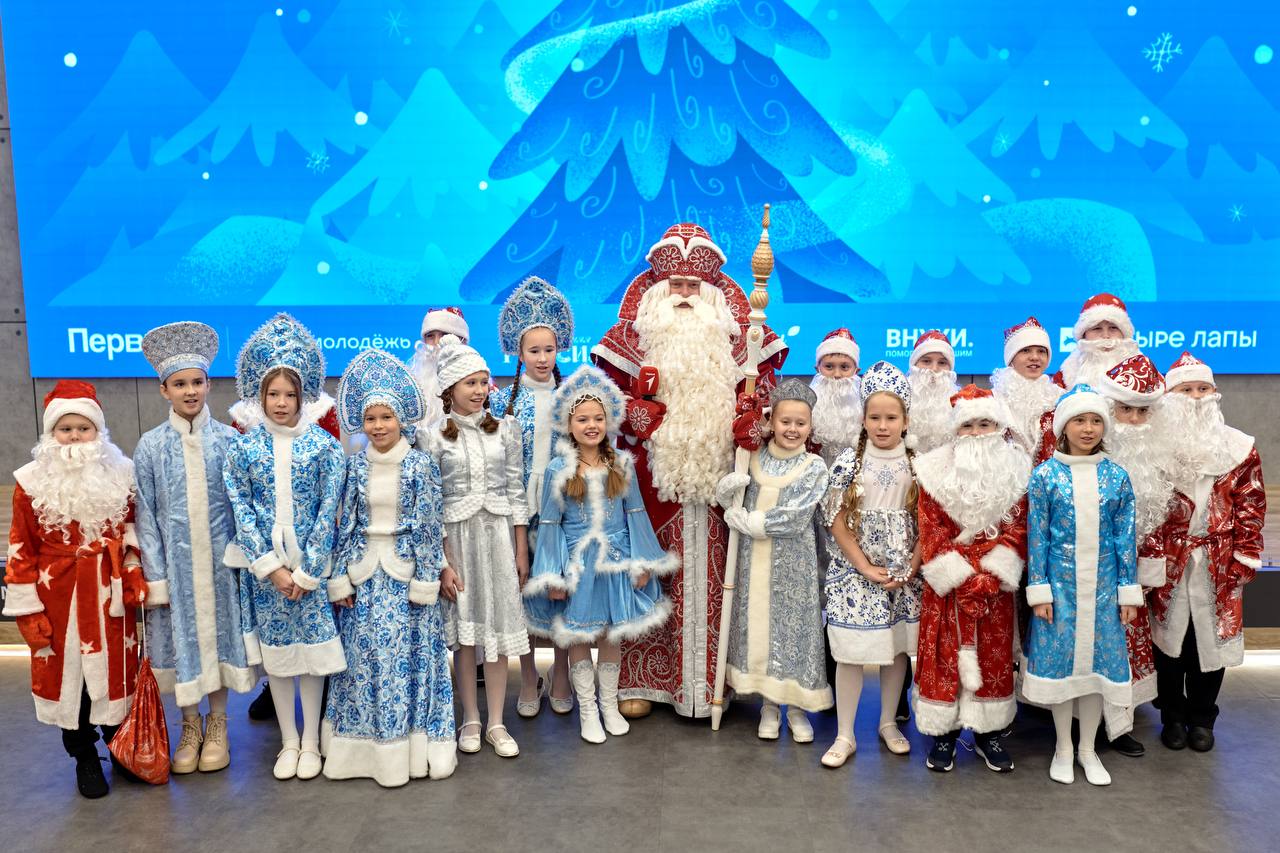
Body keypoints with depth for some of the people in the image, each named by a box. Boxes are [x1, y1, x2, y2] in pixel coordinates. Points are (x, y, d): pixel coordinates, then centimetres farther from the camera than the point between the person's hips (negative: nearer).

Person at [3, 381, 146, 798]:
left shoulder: (119, 475, 1)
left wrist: (134, 577, -1)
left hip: (110, 596, 1)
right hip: (60, 599, -1)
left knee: (115, 670, 10)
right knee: (68, 675, 9)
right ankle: (85, 760, 27)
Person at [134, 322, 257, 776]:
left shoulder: (228, 440, -3)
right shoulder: (151, 446, -3)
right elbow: (146, 516, -1)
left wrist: (241, 553, -6)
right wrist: (155, 576, -4)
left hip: (220, 561, 0)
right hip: (175, 562, 0)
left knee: (220, 632, 10)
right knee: (181, 636, 9)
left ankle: (217, 724, 27)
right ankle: (190, 725, 28)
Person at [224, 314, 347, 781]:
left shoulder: (324, 445, -5)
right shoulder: (244, 447, -1)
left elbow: (328, 511, -6)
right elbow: (242, 512, -2)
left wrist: (305, 571, -9)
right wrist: (271, 568, -10)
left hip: (311, 566, -1)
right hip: (265, 568, 2)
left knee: (313, 650, 5)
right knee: (274, 653, 10)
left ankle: (310, 741, 22)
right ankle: (288, 741, 26)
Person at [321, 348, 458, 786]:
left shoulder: (420, 465, -5)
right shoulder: (354, 466, 2)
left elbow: (429, 525, -5)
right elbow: (343, 523, 5)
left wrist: (427, 577, -8)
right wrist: (340, 577, 1)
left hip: (406, 570, -2)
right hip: (363, 572, 3)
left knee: (408, 652, 2)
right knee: (364, 655, 7)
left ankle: (410, 744, 15)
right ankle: (366, 744, 21)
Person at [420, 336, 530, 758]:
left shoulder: (505, 429, 4)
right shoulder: (434, 436, -3)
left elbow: (516, 490, 5)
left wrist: (521, 550, 3)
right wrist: (441, 559, -7)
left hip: (499, 533, 2)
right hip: (457, 535, -1)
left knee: (497, 627, 5)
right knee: (464, 629, 7)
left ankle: (496, 723, 16)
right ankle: (470, 719, 23)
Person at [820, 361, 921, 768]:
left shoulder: (917, 466, -1)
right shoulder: (848, 463, -6)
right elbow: (838, 523, -6)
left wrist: (909, 571, -9)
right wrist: (866, 568, -11)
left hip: (903, 577, 2)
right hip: (855, 572, -2)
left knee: (897, 649, 13)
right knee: (851, 653, 2)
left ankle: (888, 723, 32)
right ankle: (844, 735, 14)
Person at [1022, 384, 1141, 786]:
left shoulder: (1117, 476, 0)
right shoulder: (1045, 475, -6)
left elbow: (1125, 538, 3)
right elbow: (1037, 537, -5)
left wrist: (1128, 591, 2)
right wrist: (1039, 591, -7)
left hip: (1102, 585, 2)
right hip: (1060, 583, -2)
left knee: (1099, 659, 8)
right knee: (1059, 659, 5)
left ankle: (1088, 749, 25)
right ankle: (1063, 748, 22)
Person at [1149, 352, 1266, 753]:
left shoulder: (1240, 448, 2)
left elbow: (1251, 506, 2)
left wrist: (1244, 560, -3)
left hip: (1217, 566, 1)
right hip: (1167, 564, -1)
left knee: (1212, 640, 9)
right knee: (1169, 641, 8)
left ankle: (1201, 718, 28)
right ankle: (1173, 717, 26)